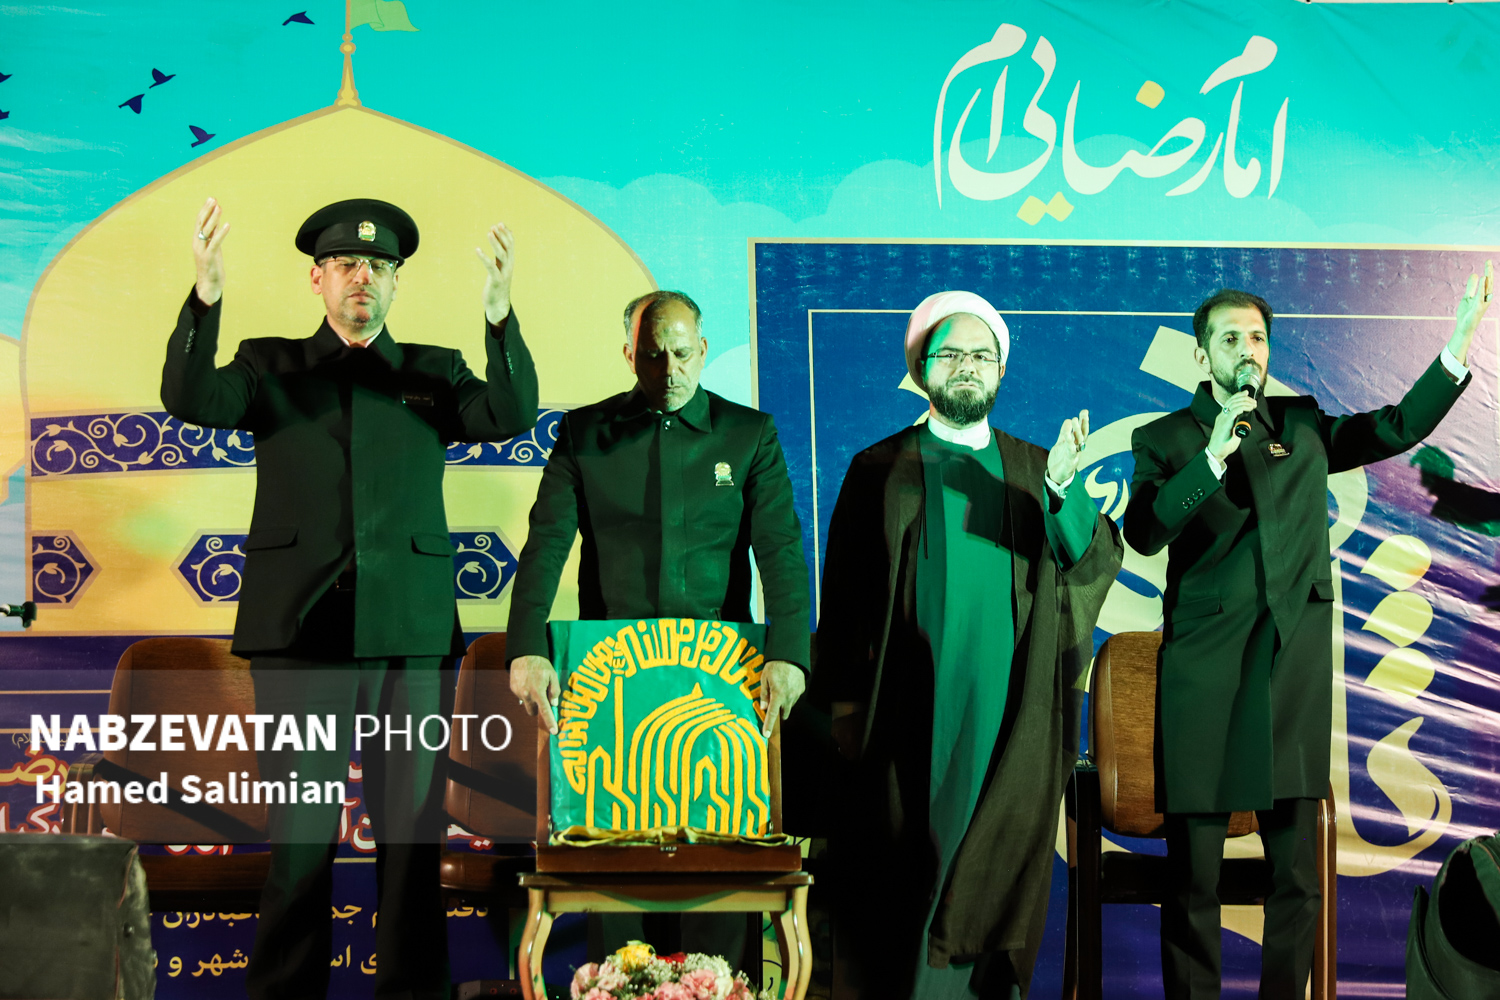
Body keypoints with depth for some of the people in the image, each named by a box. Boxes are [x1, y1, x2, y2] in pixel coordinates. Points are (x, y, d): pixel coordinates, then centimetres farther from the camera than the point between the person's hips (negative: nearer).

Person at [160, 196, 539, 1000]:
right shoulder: (271, 367, 11)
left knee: (413, 831, 4)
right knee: (299, 834, 0)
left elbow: (511, 416, -5)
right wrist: (205, 297, -24)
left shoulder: (434, 372, 13)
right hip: (302, 633, -1)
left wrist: (499, 314, -22)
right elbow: (189, 399, -7)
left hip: (412, 633, 1)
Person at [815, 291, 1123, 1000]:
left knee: (1003, 876, 2)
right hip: (914, 713, -1)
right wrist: (844, 704, -3)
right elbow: (844, 595, 3)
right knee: (911, 868, 0)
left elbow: (1095, 562, -4)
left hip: (1012, 716, 2)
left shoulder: (1038, 471, 11)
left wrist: (1063, 487, -21)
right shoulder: (880, 470, 6)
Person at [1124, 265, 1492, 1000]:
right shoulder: (1165, 440, 4)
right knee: (1194, 878, 1)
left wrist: (1458, 346, 1)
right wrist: (1214, 456, -20)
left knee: (1297, 875, 6)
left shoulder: (1303, 427, 14)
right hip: (1204, 683, -3)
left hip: (1294, 681, 3)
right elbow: (1142, 533, -11)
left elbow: (1402, 425, 12)